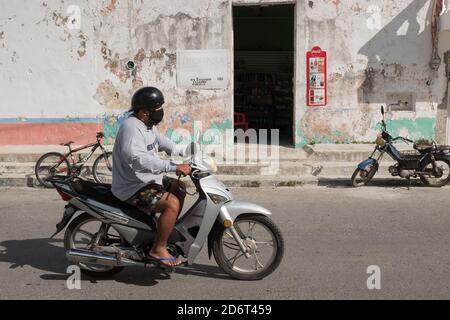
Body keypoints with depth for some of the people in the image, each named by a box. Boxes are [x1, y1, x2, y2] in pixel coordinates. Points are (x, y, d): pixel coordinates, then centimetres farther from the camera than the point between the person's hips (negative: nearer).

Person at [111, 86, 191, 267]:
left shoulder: (148, 125, 9)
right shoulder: (131, 127, -24)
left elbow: (161, 141, 26)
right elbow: (137, 158, -39)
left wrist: (185, 153, 14)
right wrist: (173, 167, -40)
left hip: (146, 179, 11)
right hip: (133, 187, -11)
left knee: (180, 189, 20)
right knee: (172, 203, -24)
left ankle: (171, 230, 32)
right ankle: (158, 249, -12)